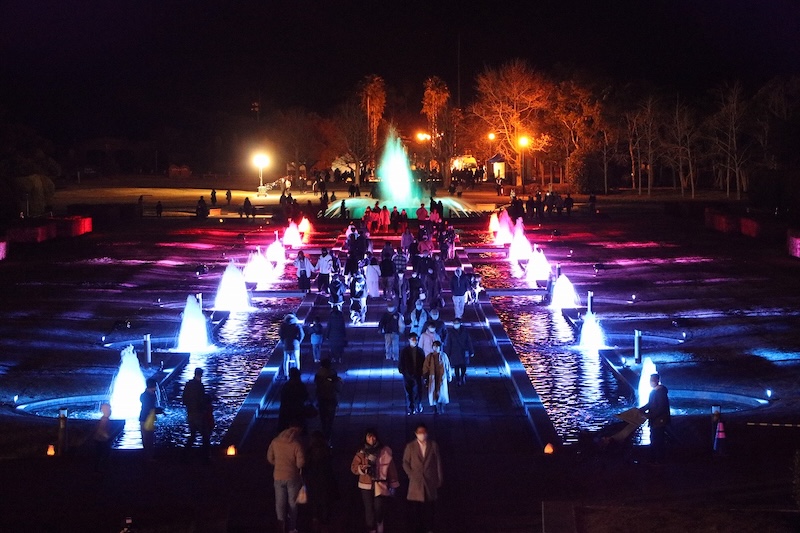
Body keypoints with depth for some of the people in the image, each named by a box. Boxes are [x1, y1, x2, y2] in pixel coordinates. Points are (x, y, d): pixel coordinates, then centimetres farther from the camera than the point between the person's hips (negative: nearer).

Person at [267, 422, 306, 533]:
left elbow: (270, 458, 6)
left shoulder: (275, 441, -3)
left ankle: (281, 519, -10)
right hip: (292, 477, -2)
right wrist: (294, 465, 4)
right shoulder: (296, 444, -16)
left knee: (280, 502, 13)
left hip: (278, 476, 2)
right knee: (293, 502, 14)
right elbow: (301, 463, -17)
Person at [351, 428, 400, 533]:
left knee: (379, 508, -12)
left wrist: (393, 484, 0)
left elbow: (391, 468, 0)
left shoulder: (384, 451, -2)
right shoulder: (361, 452, 2)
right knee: (369, 510, 4)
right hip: (366, 485, 2)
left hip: (380, 485, -2)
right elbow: (353, 467, 2)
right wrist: (361, 468, -20)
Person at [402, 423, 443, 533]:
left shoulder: (433, 445, 5)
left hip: (431, 483, 0)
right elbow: (405, 463, 7)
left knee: (430, 508, 0)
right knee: (416, 509, -3)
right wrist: (411, 475, -5)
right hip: (416, 483, 0)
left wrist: (439, 481, 4)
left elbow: (438, 463, 6)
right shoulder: (410, 446, 4)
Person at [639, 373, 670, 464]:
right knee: (653, 440, 16)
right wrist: (639, 410, 8)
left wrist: (649, 415, -28)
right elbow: (649, 404, 20)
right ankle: (653, 458, 26)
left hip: (660, 421, -9)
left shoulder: (661, 392, -19)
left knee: (658, 440, -1)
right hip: (653, 420, 9)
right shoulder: (653, 391, 10)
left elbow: (661, 408, -24)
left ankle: (659, 459, 9)